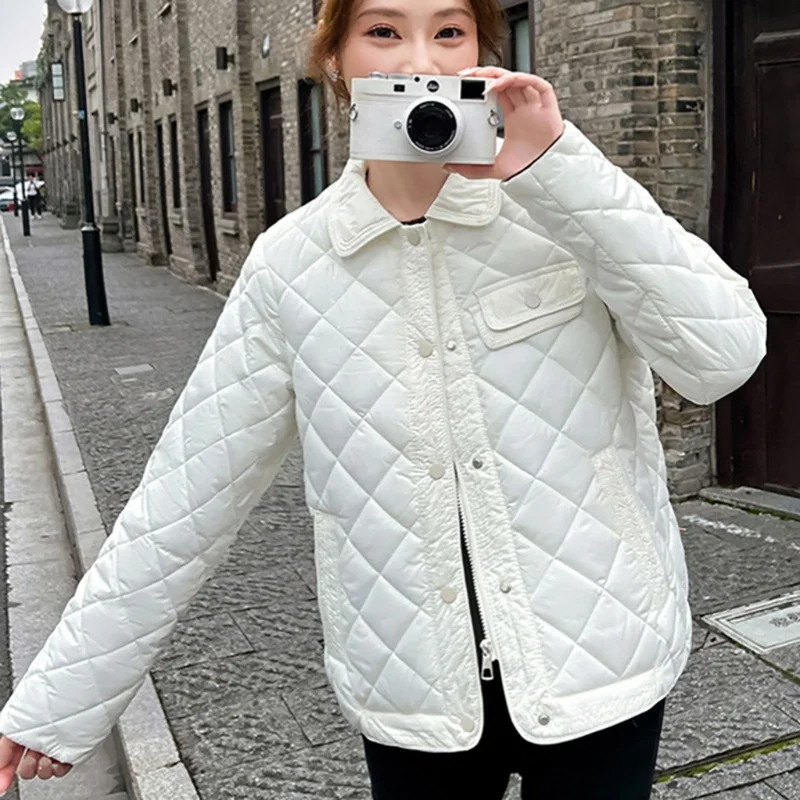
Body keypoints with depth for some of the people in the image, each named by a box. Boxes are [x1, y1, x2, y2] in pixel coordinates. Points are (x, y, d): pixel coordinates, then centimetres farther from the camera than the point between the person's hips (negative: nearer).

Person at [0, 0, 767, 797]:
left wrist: (558, 169, -24)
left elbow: (725, 358, -18)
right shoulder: (289, 265, -5)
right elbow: (184, 500, -2)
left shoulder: (566, 202, -7)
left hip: (597, 670, 0)